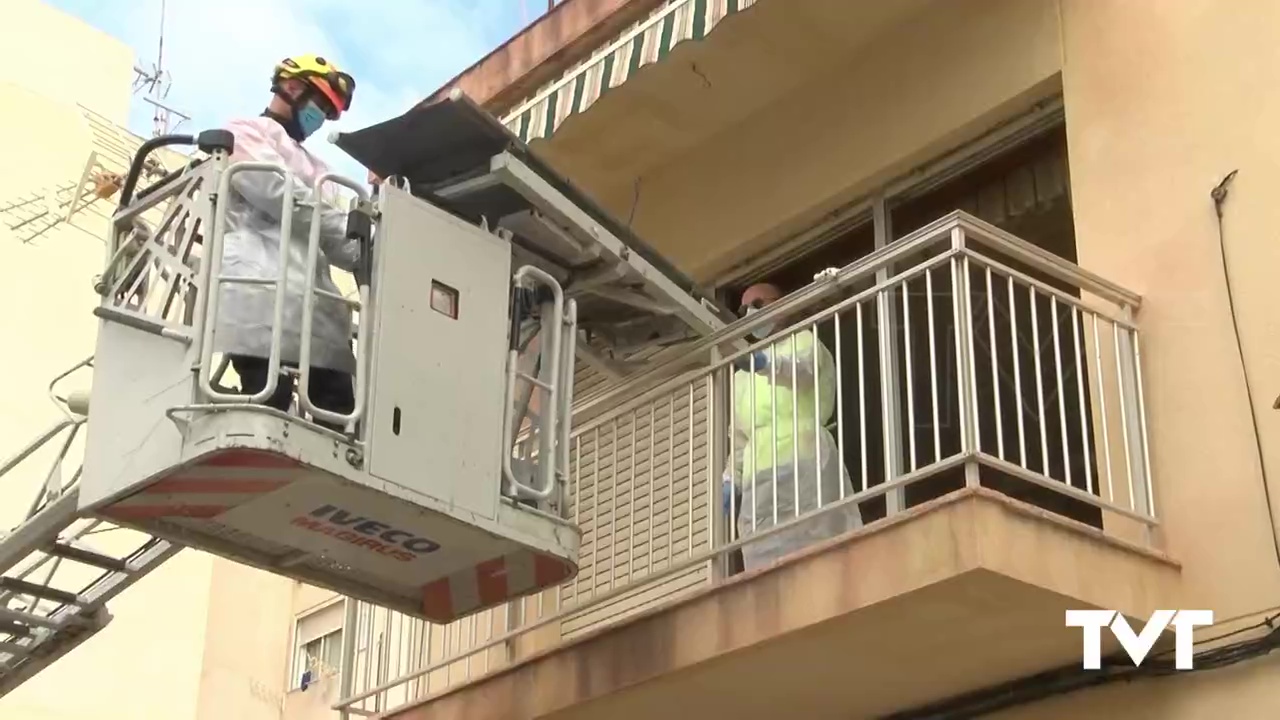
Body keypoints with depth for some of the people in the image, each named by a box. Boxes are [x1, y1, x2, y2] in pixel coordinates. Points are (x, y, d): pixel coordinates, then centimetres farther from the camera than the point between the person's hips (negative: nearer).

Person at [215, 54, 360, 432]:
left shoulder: (313, 167, 36)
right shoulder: (245, 132, 14)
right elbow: (278, 193, -4)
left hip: (313, 294, 8)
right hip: (265, 286, -7)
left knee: (338, 410, -7)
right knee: (269, 405, -19)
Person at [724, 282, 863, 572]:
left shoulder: (803, 341, 10)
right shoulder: (743, 372, 30)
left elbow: (800, 368, -16)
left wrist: (764, 362, -37)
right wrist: (731, 480, 16)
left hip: (801, 464, -6)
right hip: (758, 480, 6)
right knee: (767, 560, -9)